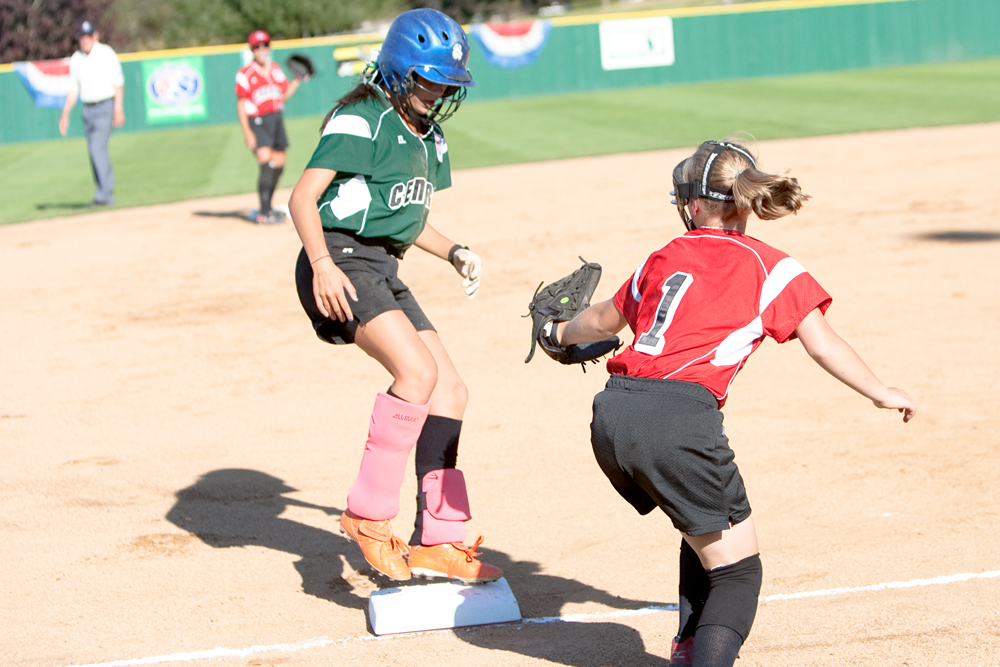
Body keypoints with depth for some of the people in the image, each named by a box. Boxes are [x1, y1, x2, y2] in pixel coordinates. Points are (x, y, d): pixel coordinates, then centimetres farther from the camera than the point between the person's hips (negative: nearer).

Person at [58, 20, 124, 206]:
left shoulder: (106, 54, -5)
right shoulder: (75, 59, 11)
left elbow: (118, 84, -8)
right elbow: (73, 90, 16)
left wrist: (118, 109, -17)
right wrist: (65, 114, 9)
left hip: (105, 106, -6)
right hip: (88, 110, 6)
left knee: (98, 147, -18)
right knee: (95, 151, 5)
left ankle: (104, 194, -18)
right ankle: (107, 195, 11)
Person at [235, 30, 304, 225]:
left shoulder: (276, 69, 11)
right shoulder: (245, 74, -8)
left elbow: (285, 93, 19)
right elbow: (241, 105, -8)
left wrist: (298, 79, 4)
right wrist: (247, 132, -14)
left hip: (276, 119, 7)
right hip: (258, 122, -7)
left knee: (278, 165, 8)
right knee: (266, 163, -18)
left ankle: (267, 209, 20)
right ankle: (264, 212, -17)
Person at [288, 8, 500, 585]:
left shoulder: (431, 141, 17)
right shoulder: (361, 123, -11)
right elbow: (303, 199, -18)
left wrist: (454, 251, 8)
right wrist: (323, 264, -33)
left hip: (383, 271, 10)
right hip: (341, 263, -10)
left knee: (451, 392, 5)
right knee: (417, 371, -27)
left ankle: (438, 543, 10)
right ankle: (369, 515, -16)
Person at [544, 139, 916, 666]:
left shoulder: (664, 258, 24)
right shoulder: (769, 267, 10)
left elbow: (603, 320, 40)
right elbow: (822, 345, 4)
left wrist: (560, 333, 60)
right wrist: (882, 394, 15)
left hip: (611, 414, 6)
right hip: (679, 416, -6)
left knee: (706, 530, 30)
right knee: (738, 568, 3)